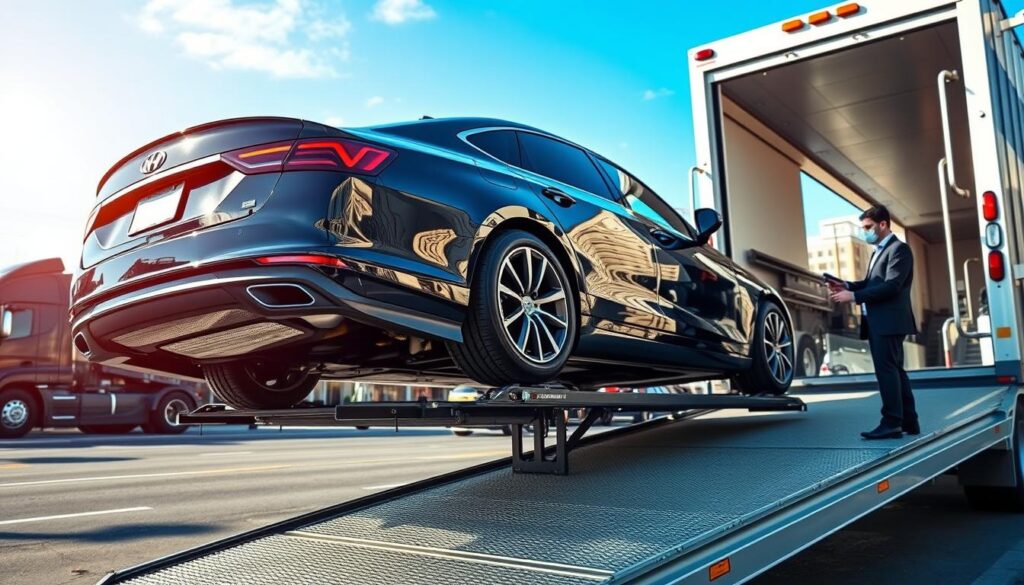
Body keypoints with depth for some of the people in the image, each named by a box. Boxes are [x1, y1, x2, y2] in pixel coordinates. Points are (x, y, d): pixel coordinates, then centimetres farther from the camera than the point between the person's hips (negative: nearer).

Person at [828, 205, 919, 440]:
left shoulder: (899, 249, -8)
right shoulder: (879, 251, 23)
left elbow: (891, 286, -19)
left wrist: (853, 296, -21)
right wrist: (847, 285, 2)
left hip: (889, 321, -10)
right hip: (878, 322, 10)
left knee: (886, 370, -10)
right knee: (894, 370, 12)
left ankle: (892, 423, -8)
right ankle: (908, 421, 18)